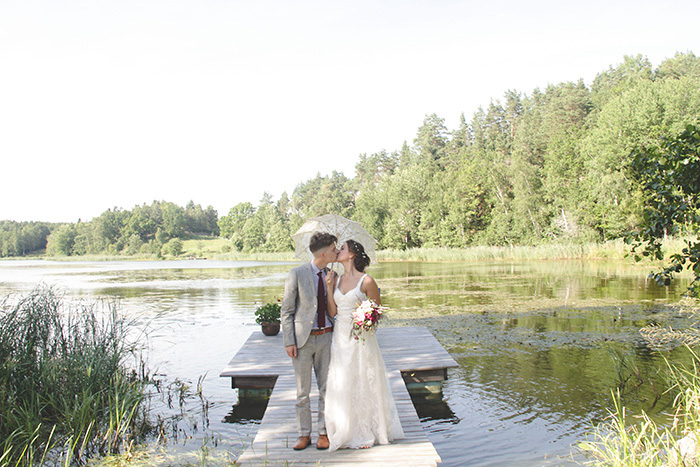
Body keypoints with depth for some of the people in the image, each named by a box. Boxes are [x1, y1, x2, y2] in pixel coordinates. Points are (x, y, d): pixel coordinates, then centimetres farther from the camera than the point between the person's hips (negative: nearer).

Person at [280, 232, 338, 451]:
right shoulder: (297, 274, -6)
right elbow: (286, 311, -4)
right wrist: (289, 341, -9)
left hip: (326, 336, 3)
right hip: (303, 338, -3)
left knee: (326, 388, 8)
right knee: (302, 391, 7)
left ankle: (324, 433, 21)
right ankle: (304, 435, 20)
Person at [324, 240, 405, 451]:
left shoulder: (366, 281, -9)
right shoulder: (337, 280, 7)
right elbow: (332, 312, 5)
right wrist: (329, 288, -2)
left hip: (361, 338, -5)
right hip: (340, 338, 5)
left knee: (363, 384, 3)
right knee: (341, 386, 9)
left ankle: (366, 433, 18)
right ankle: (348, 432, 23)